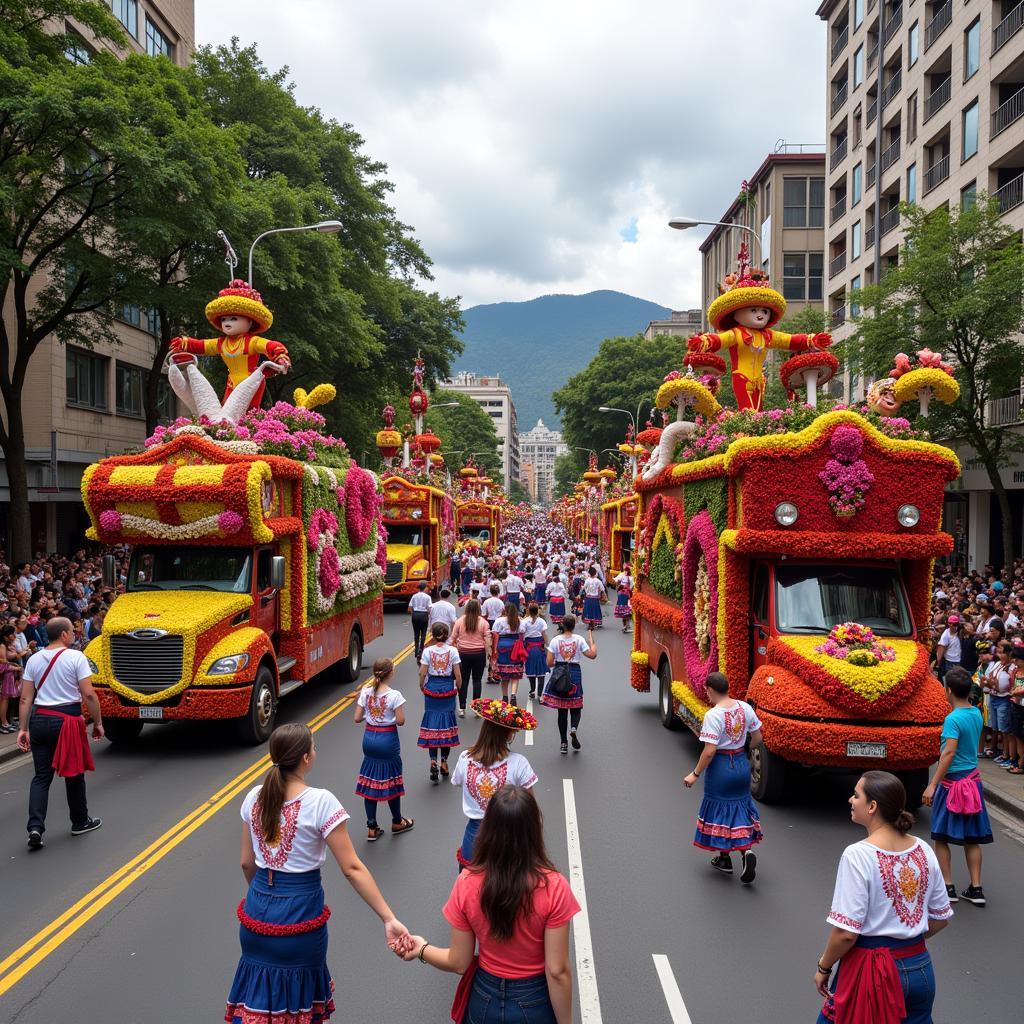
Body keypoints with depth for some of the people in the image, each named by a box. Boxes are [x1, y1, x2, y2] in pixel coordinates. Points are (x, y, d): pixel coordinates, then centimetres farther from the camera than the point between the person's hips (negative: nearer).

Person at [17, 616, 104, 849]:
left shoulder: (34, 659, 5)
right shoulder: (76, 657, -10)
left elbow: (26, 699, 5)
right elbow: (89, 695, -12)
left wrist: (23, 728, 10)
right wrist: (98, 723, -3)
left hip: (40, 719, 4)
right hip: (67, 720, -4)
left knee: (41, 776, 9)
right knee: (74, 773, 12)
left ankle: (35, 827, -4)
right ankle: (80, 822, 26)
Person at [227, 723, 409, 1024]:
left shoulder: (254, 798, -5)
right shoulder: (320, 802, -20)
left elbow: (247, 864, 5)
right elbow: (352, 869, -21)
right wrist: (389, 919, -18)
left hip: (257, 910, 4)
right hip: (301, 913, -4)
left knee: (258, 992, 22)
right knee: (298, 991, 20)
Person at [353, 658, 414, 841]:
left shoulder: (365, 692, -5)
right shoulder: (394, 695, -17)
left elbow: (357, 718, -2)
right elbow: (400, 721, -14)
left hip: (369, 738, 4)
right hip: (388, 739, -4)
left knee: (370, 780, 10)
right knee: (391, 780, 13)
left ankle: (372, 828, 13)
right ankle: (397, 822, 30)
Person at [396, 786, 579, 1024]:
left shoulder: (466, 883, -18)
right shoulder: (553, 887, -25)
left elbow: (458, 963, -9)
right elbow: (557, 971, -19)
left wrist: (422, 949, 8)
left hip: (485, 1002, 2)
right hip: (536, 1005, -1)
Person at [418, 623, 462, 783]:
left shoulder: (427, 651, -7)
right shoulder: (452, 651, -6)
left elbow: (422, 674, -6)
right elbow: (458, 675, -6)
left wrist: (422, 687, 10)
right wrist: (458, 688, 11)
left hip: (431, 688, 0)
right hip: (448, 689, 0)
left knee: (431, 723, 5)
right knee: (447, 722, 11)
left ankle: (433, 761, -8)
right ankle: (444, 761, 16)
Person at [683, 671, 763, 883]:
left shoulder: (713, 715, -21)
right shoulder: (745, 707, -3)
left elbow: (709, 751, -23)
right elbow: (757, 738, 5)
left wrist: (695, 774, -13)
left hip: (721, 766, -5)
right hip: (742, 764, 5)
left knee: (720, 809, 13)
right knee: (740, 806, 20)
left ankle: (724, 859, 26)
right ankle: (747, 850, 0)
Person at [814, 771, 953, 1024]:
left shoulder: (857, 855, -20)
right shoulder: (923, 850, -2)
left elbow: (846, 932, -19)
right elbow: (940, 918, 9)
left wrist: (823, 967, -4)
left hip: (872, 973, -6)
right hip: (921, 968, 6)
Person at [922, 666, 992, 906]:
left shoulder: (953, 719, -18)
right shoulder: (976, 714, 4)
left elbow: (949, 753, -24)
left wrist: (932, 785, -24)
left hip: (953, 781, -7)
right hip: (973, 779, 7)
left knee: (941, 836, 5)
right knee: (971, 837, 12)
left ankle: (947, 887, 7)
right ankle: (976, 889, 15)